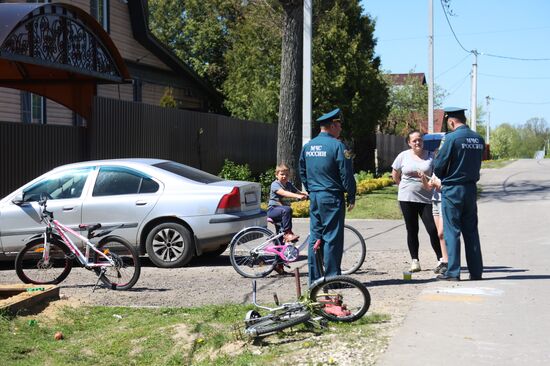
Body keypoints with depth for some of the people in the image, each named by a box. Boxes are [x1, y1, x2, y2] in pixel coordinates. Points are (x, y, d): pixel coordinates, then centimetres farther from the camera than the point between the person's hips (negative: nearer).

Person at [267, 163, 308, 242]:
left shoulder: (289, 184, 13)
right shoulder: (275, 184, -12)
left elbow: (298, 191, 3)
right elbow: (283, 193, -30)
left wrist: (305, 193, -21)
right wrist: (297, 196, -43)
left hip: (282, 208, 8)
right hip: (273, 209, -8)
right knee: (287, 210, -34)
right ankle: (287, 233, -30)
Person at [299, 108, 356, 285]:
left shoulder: (307, 146, 10)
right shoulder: (337, 146, -12)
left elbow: (302, 173, 18)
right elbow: (346, 174, -12)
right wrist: (351, 196, -3)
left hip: (314, 197, 7)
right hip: (332, 197, -7)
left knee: (315, 237, 11)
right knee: (332, 237, -3)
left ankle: (314, 278, 14)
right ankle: (332, 277, -1)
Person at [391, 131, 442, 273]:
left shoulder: (431, 156, 2)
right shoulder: (403, 156, 4)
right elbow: (395, 175, 13)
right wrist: (406, 187, 11)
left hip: (426, 198, -1)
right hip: (407, 199, 1)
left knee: (433, 229, -7)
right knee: (412, 230, 6)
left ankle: (441, 259, 2)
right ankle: (414, 261, 12)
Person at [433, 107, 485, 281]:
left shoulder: (451, 138, -14)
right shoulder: (479, 139, 5)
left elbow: (438, 166, -11)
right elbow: (477, 163, 13)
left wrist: (440, 179, 9)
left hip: (452, 190, -6)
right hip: (471, 188, 6)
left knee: (452, 231, 0)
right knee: (471, 231, 11)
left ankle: (453, 272, 1)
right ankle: (476, 271, 14)